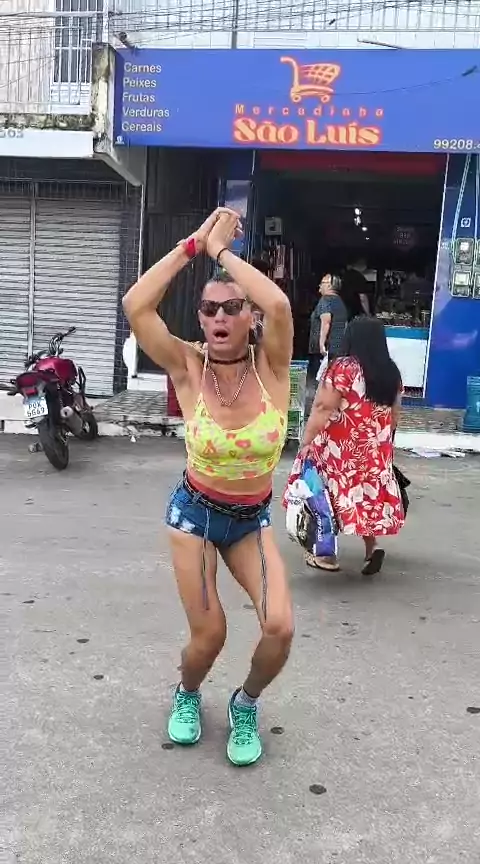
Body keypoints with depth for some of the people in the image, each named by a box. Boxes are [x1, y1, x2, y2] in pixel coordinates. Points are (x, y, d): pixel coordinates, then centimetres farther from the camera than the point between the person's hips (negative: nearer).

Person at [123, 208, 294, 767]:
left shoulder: (271, 365, -15)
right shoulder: (188, 368, -15)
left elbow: (279, 305, -37)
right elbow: (135, 306, -29)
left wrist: (222, 249, -25)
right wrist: (194, 243, -23)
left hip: (252, 520, 1)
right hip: (194, 513, -1)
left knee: (280, 627, -13)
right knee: (209, 635, 1)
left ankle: (245, 704, 21)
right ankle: (187, 694, 39)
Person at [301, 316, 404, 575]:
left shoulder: (343, 368, -13)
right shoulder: (392, 372, 5)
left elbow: (323, 408, -17)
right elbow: (394, 414, 12)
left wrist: (307, 441, -14)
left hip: (340, 449, -5)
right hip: (376, 450, 5)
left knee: (331, 495, 9)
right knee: (369, 495, 19)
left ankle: (327, 556, 17)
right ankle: (372, 546, 10)